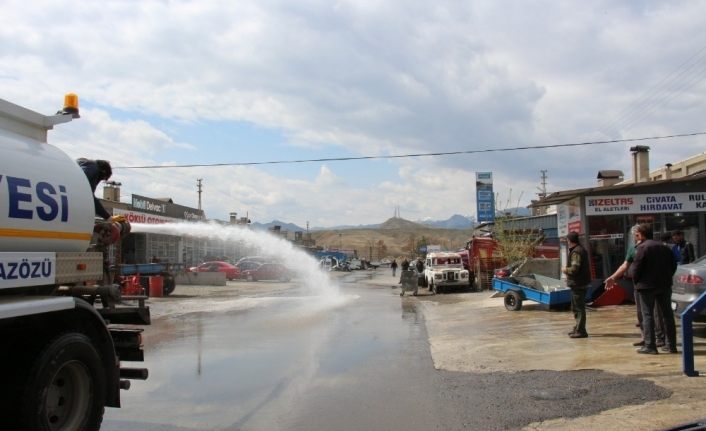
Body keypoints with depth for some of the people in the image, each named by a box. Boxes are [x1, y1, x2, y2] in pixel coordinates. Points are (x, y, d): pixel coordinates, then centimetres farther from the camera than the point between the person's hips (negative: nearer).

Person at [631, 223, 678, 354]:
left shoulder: (642, 247, -11)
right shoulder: (664, 247, 12)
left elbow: (636, 267, -15)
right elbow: (673, 265, 14)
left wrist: (636, 281, 0)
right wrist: (666, 278, 19)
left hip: (647, 286, -7)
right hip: (665, 285, 7)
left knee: (648, 315, -2)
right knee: (668, 314, 11)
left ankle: (650, 346, -4)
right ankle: (671, 345, 15)